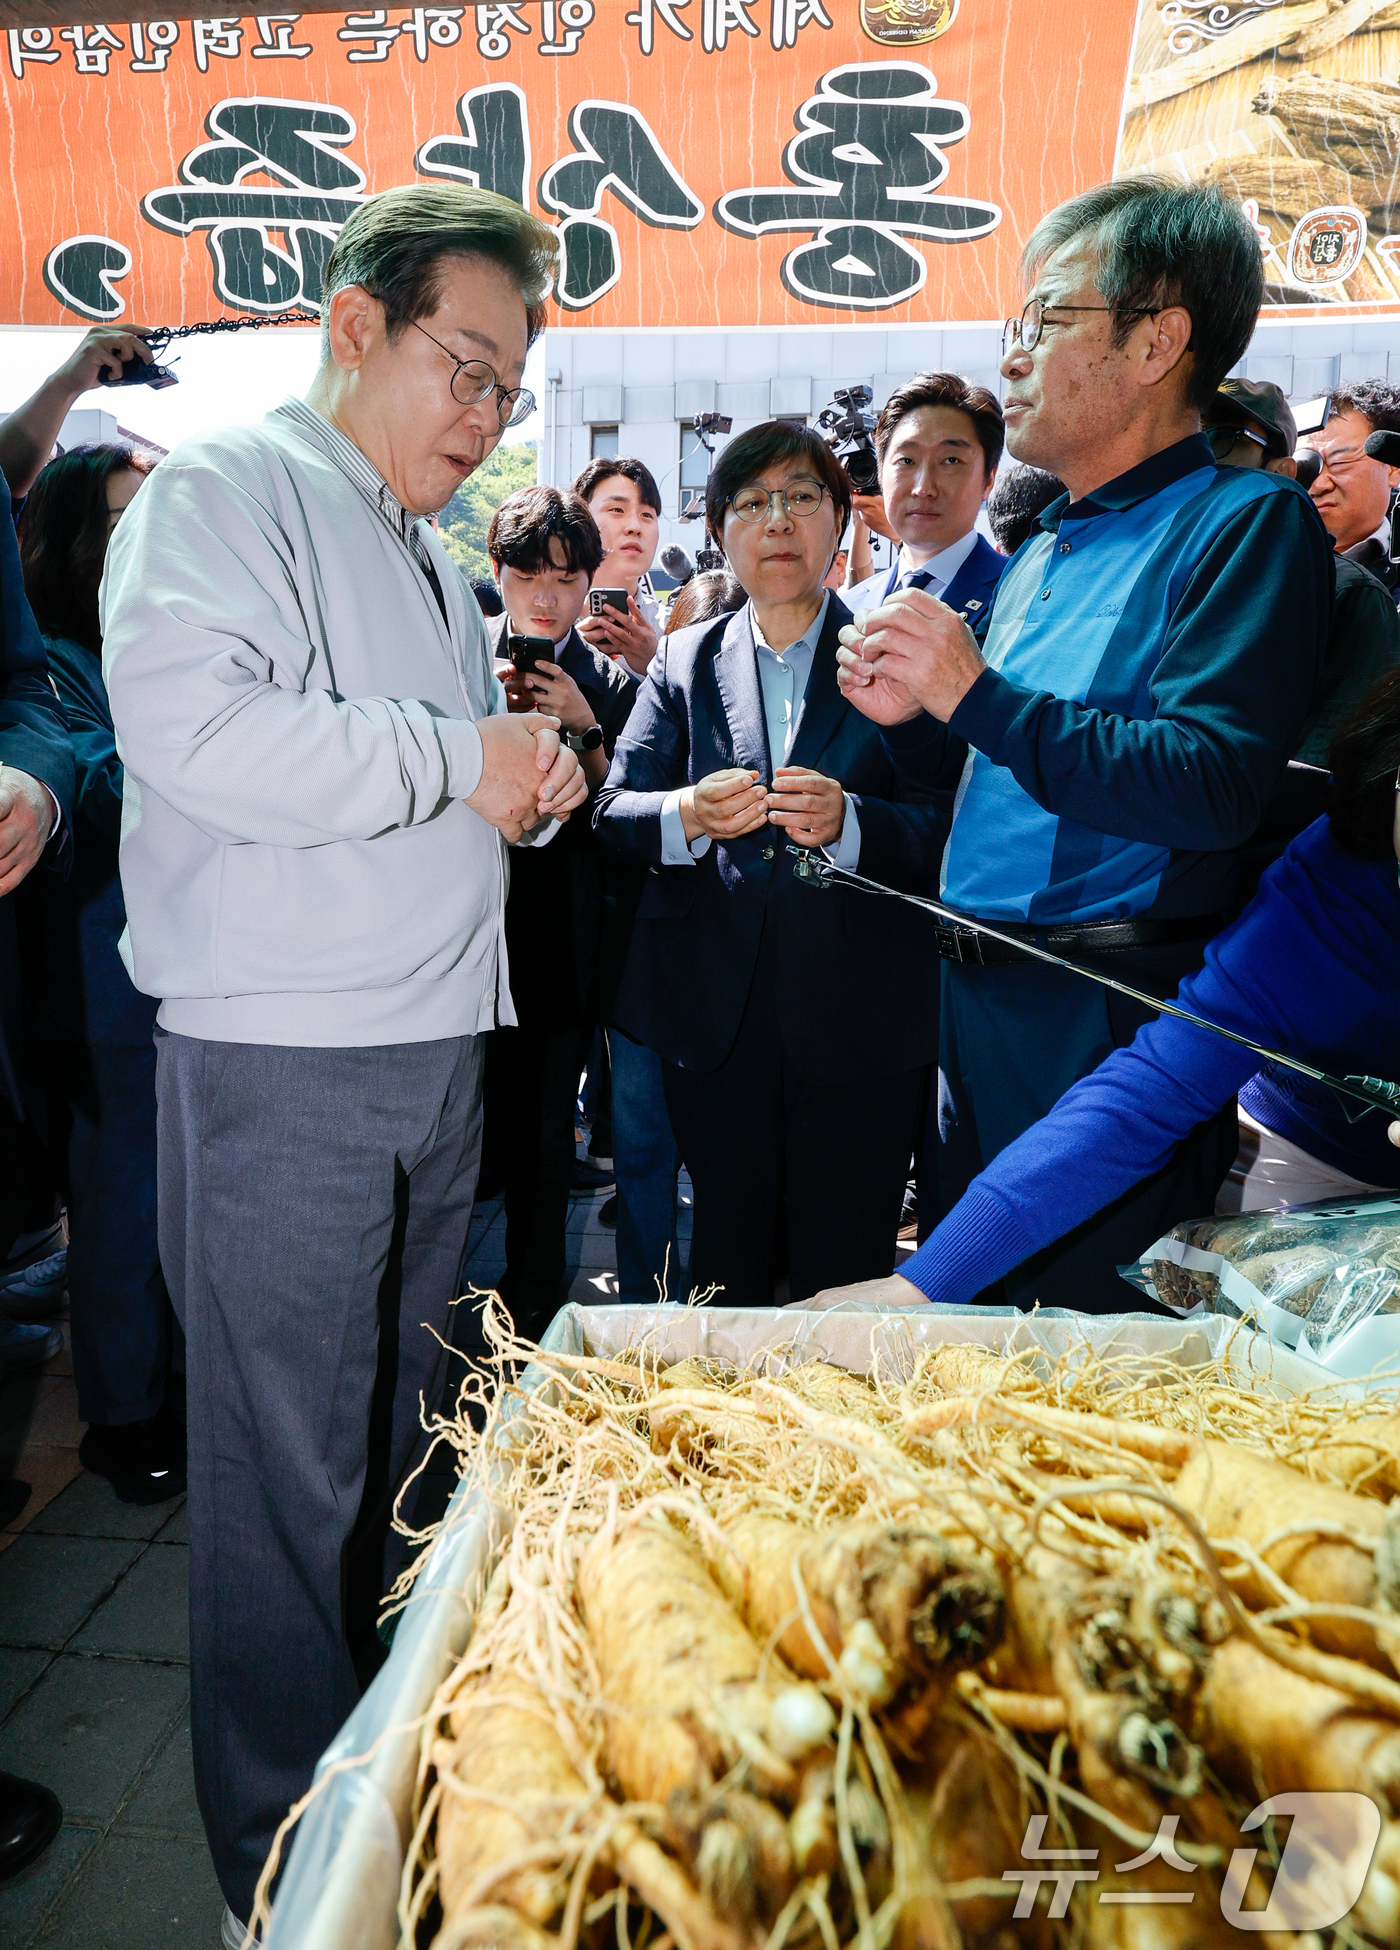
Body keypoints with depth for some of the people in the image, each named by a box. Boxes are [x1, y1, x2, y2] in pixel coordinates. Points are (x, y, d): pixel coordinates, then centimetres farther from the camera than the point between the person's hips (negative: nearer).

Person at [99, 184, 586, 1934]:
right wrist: (455, 760, -16)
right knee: (288, 1480, 2)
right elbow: (192, 726, -23)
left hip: (434, 1053, 9)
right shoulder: (223, 491, -6)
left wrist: (532, 785, 6)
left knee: (393, 1454, 18)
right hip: (281, 1068, -8)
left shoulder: (434, 561, 22)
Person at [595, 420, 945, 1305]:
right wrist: (689, 816, -17)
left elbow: (944, 827, -2)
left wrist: (847, 823, -21)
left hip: (858, 1022, -1)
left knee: (844, 1281, 5)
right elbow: (613, 809, 4)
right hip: (714, 1016, 2)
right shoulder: (684, 660, 13)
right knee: (725, 1271, 10)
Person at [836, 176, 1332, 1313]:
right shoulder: (1039, 558, 16)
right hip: (980, 1005, 8)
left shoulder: (1246, 522, -9)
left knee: (1088, 1316, 5)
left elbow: (1215, 786, -23)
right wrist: (911, 716, 0)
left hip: (1115, 1020, -8)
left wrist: (978, 695, -22)